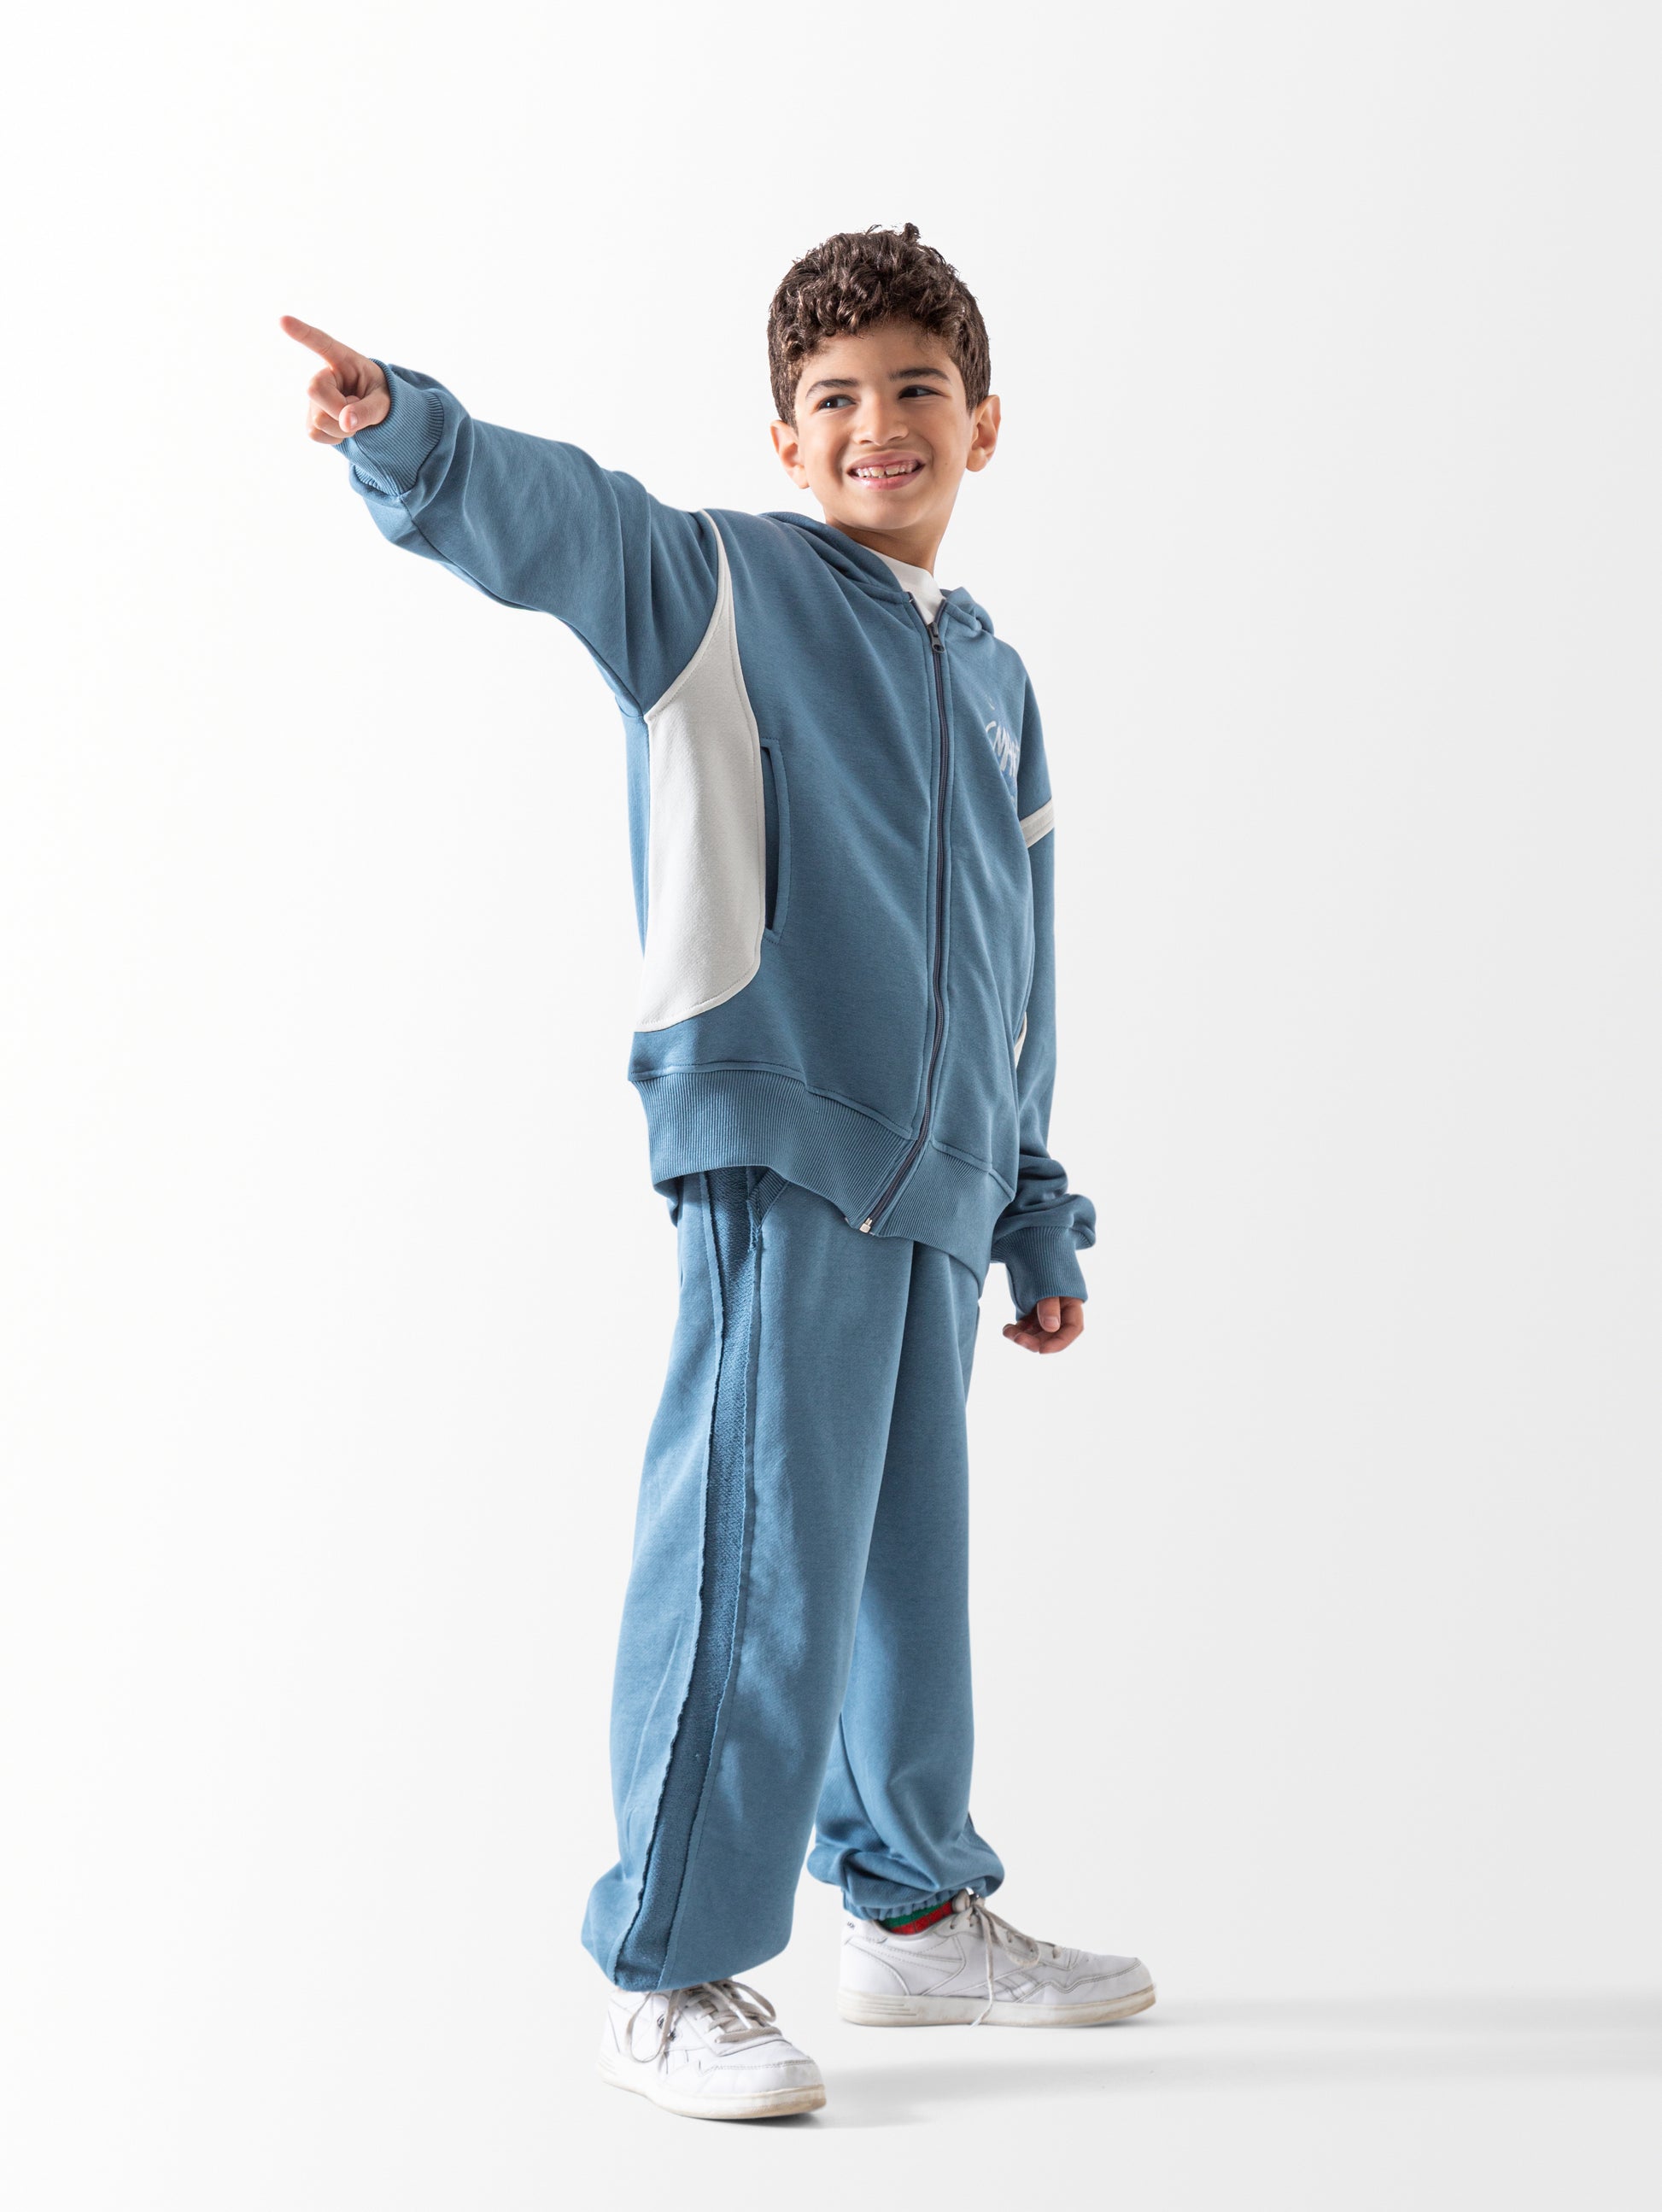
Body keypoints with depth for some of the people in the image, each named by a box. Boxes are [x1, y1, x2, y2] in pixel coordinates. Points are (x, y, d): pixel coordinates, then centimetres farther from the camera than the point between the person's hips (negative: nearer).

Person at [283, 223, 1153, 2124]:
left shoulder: (994, 682, 21)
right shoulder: (716, 586, 3)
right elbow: (545, 518, -17)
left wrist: (1036, 1216, 25)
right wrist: (406, 432, -39)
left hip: (935, 1181, 7)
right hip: (775, 1139, -7)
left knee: (907, 1553, 16)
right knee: (759, 1556, -9)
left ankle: (915, 1906, 31)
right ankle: (669, 1975, 3)